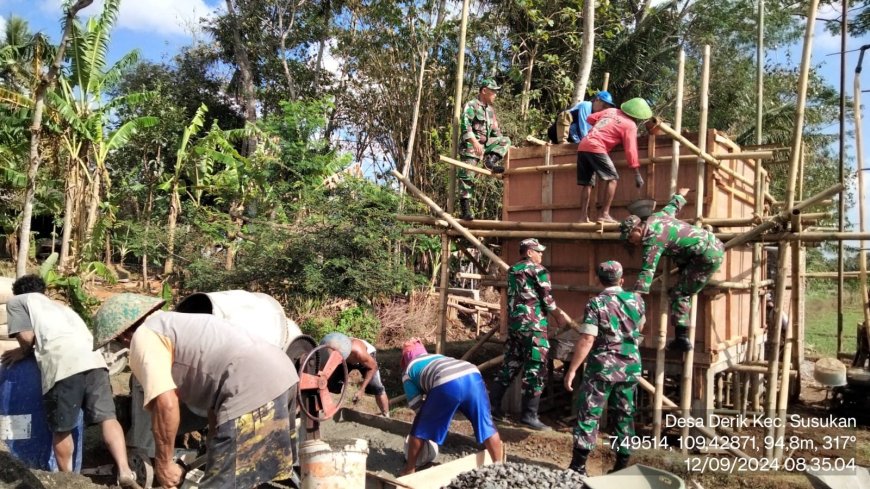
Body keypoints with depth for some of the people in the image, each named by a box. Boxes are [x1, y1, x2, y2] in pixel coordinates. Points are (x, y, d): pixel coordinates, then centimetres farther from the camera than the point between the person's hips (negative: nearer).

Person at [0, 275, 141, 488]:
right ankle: (125, 471, -15)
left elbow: (27, 336, 10)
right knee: (107, 417, -1)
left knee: (61, 429, 11)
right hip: (92, 358, 5)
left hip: (63, 362, -4)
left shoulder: (17, 301, 24)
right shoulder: (58, 305, 41)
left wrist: (24, 352, 31)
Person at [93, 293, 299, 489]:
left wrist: (163, 462, 3)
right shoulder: (175, 322, 31)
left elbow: (165, 405, -11)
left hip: (254, 389, -10)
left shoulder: (143, 338, 4)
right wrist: (214, 446, 40)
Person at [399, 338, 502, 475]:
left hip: (447, 384, -4)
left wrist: (432, 416, 36)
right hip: (473, 375, 5)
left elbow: (416, 405, 22)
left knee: (420, 429, 16)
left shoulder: (408, 371, 28)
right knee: (486, 426, 20)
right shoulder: (438, 357, 42)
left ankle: (409, 469, 28)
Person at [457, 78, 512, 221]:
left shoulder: (491, 110, 19)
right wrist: (475, 142, -29)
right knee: (467, 176, -10)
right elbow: (465, 126, -18)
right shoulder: (471, 105, -5)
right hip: (471, 145, -7)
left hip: (486, 144, 7)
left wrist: (503, 146, 18)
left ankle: (491, 161, -22)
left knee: (506, 140, -4)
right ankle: (465, 209, -8)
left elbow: (496, 131, 25)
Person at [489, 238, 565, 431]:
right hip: (533, 325, -7)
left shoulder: (512, 271, 14)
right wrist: (558, 316, 11)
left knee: (510, 364, 15)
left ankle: (493, 404, 16)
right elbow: (547, 300, -5)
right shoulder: (539, 270, -7)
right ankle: (529, 415, -1)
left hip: (513, 323, 7)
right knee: (535, 369, -2)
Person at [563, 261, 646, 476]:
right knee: (625, 415, 13)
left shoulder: (596, 303, -13)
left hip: (603, 367, -4)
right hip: (631, 367, 5)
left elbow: (586, 340, -18)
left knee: (589, 414, 2)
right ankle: (622, 465, 18)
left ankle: (578, 465, 2)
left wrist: (572, 369, -14)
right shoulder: (636, 300, 3)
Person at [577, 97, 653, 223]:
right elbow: (630, 150, -2)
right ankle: (604, 214, -8)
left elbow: (590, 119, 26)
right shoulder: (630, 125, 2)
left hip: (582, 146, 7)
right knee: (613, 178, -1)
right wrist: (637, 174, 2)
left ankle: (583, 217, 6)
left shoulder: (611, 110, 21)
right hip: (596, 148, -7)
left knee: (587, 183, 10)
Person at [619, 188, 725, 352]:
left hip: (707, 257, -10)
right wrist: (680, 195, 51)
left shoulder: (653, 241, -15)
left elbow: (647, 271, -24)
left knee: (679, 293, -8)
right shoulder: (656, 217, 9)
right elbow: (673, 206, 29)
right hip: (714, 243, 10)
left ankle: (682, 339, -11)